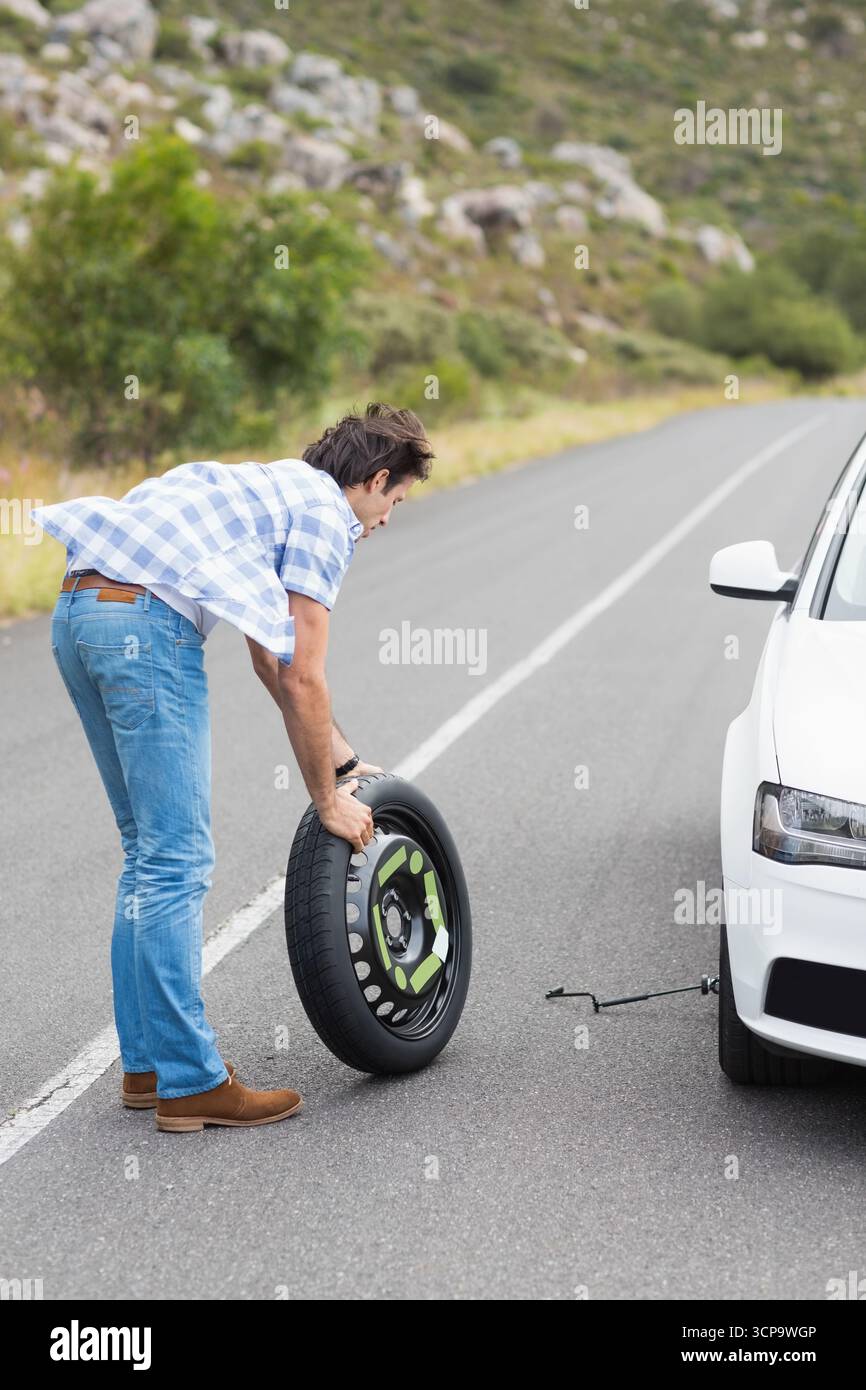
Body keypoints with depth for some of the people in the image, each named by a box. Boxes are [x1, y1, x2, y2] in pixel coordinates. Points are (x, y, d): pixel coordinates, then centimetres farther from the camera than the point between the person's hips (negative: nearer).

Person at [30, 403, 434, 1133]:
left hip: (79, 613, 10)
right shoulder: (326, 513, 1)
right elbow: (302, 681, -3)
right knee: (179, 861, -4)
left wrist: (343, 759, 36)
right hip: (147, 621, -10)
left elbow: (274, 661, 35)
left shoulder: (273, 487, 29)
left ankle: (147, 1064, 22)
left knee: (148, 852, 16)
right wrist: (329, 801, 7)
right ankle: (191, 1082, 0)